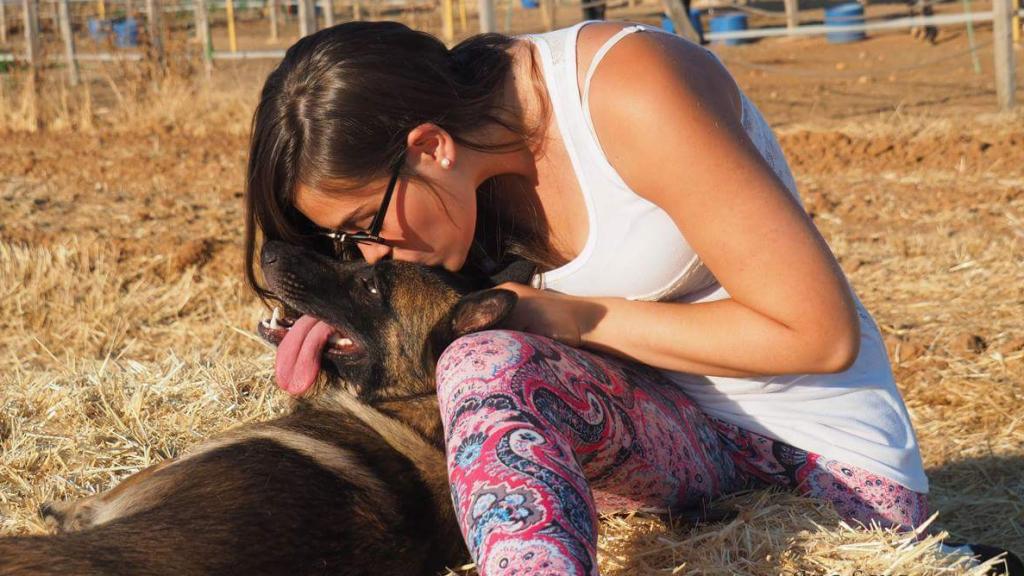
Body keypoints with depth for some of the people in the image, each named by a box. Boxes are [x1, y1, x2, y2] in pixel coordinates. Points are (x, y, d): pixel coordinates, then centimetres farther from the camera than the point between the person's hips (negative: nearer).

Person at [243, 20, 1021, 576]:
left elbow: (819, 333, -24)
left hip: (831, 451, -6)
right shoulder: (472, 129, -6)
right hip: (669, 428, 7)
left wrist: (580, 320, -20)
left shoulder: (633, 96, -27)